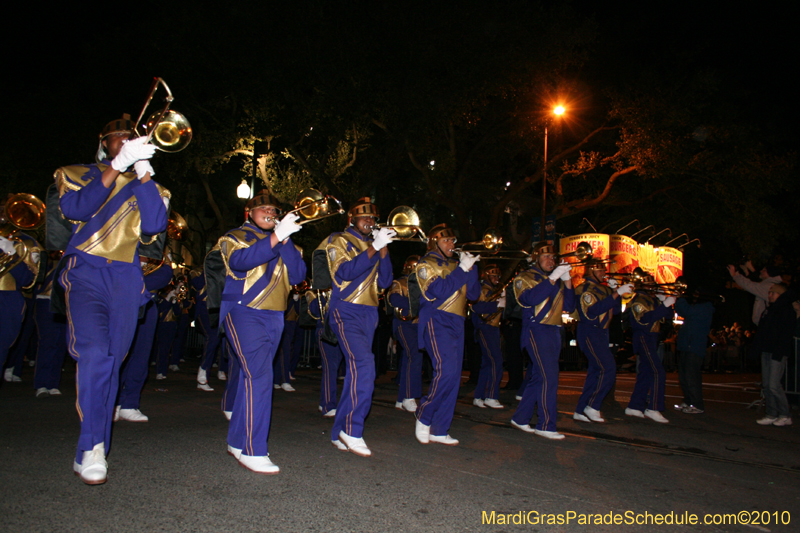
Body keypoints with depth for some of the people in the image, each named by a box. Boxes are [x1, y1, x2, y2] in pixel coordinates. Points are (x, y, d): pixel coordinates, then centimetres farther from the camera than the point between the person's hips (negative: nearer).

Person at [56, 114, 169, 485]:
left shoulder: (148, 187, 19)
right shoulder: (78, 176, 16)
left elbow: (154, 226, -2)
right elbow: (76, 209, -8)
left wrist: (143, 172, -7)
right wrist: (117, 166, -13)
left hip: (127, 281, 3)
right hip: (86, 273, -2)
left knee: (111, 363, 4)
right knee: (94, 353, -22)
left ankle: (91, 452, 15)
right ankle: (91, 448, -13)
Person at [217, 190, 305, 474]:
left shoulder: (283, 241, 20)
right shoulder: (236, 236, 6)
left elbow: (298, 275, 3)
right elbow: (240, 261, -18)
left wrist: (285, 241, -8)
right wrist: (275, 237, -25)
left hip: (274, 317, 6)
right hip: (245, 312, -6)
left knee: (253, 377, 10)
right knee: (259, 376, -18)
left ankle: (238, 440, 21)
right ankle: (252, 451, -16)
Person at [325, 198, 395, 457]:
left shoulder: (373, 244, 19)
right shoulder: (339, 241, 3)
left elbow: (384, 282, 8)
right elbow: (345, 272, -16)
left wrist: (384, 250, -4)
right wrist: (374, 247, -19)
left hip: (369, 314, 7)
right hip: (346, 311, -6)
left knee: (357, 372, 5)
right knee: (364, 365, -24)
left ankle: (340, 433, 14)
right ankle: (352, 430, -16)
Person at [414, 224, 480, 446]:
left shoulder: (455, 264, 21)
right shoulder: (426, 263, 2)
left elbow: (473, 294, 12)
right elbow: (438, 292, -15)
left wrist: (470, 268, -1)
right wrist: (462, 269, -14)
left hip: (456, 323, 7)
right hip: (437, 321, -7)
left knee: (453, 377, 3)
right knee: (446, 370, -22)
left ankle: (439, 430, 9)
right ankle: (423, 416, -2)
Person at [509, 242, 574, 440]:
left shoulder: (556, 280, 20)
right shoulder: (525, 277, 1)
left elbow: (569, 306, 9)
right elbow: (531, 299, -20)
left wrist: (567, 281, -3)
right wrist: (553, 278, -20)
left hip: (554, 332, 7)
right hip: (537, 330, -7)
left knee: (538, 377, 10)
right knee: (549, 377, -14)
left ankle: (520, 418, 20)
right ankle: (546, 425, -9)